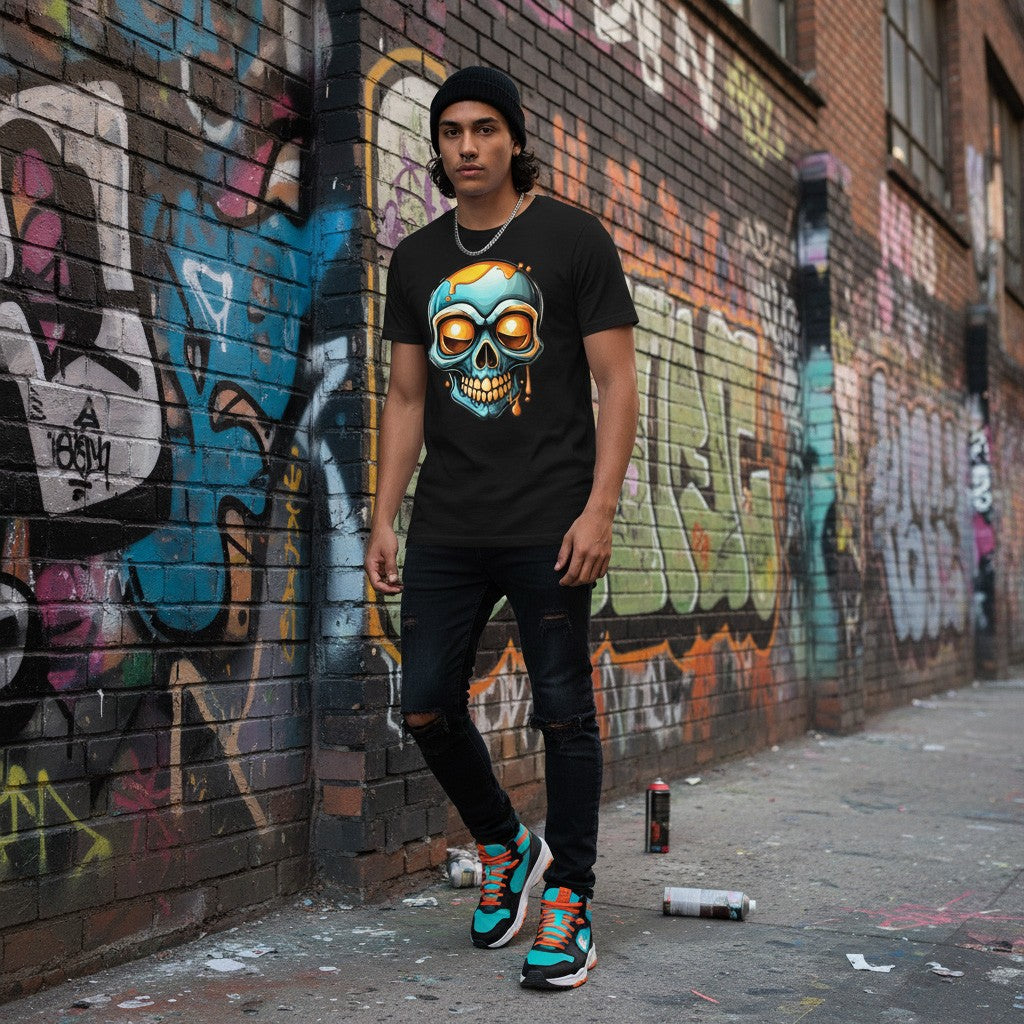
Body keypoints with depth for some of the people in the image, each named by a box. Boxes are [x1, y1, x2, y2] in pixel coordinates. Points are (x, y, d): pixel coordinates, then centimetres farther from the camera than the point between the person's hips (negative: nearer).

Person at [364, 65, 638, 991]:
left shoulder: (572, 237, 0)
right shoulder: (418, 259, 13)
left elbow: (617, 383, -3)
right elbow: (407, 399, 15)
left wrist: (599, 509, -13)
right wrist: (384, 517, 7)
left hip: (545, 528, -4)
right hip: (446, 532, 5)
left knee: (564, 711, 1)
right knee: (427, 706, 5)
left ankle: (570, 900, 14)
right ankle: (505, 848, 29)